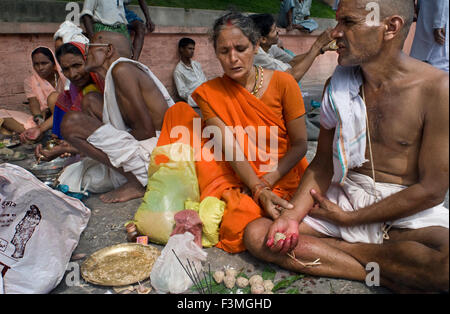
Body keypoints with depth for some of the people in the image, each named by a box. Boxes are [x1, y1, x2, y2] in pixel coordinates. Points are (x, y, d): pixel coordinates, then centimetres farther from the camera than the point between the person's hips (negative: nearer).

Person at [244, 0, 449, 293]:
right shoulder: (338, 85, 2)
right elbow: (323, 162, 7)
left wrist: (347, 218, -10)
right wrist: (293, 215, -10)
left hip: (408, 211, -4)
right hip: (345, 199, 5)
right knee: (256, 234, -13)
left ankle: (339, 247, -11)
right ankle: (385, 274, -12)